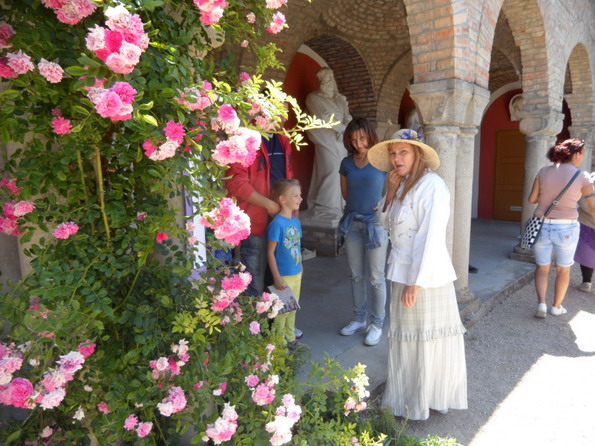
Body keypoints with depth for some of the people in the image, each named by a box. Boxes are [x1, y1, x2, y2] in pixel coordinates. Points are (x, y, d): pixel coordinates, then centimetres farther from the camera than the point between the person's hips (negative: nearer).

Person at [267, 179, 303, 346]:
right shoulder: (277, 223, -19)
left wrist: (300, 269, 16)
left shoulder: (296, 221, 4)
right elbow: (270, 252, -18)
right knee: (282, 311, 5)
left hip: (297, 274, 7)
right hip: (284, 276, -7)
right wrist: (277, 278, -18)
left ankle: (290, 339, 35)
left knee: (292, 309, 19)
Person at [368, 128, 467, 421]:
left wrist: (416, 283, -21)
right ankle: (410, 397, 37)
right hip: (402, 273, 8)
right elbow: (386, 222, 12)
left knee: (427, 340, 8)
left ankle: (427, 401, 28)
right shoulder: (403, 185, 9)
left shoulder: (431, 185, -17)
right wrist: (391, 190, -1)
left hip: (424, 276, -8)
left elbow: (431, 238, -22)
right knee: (406, 338, 19)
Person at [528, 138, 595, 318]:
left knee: (542, 268, 17)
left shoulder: (544, 172, -2)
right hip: (566, 229, -2)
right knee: (563, 269, 21)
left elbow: (532, 199, 5)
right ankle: (556, 306, 31)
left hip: (542, 227, 2)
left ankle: (541, 304, 0)